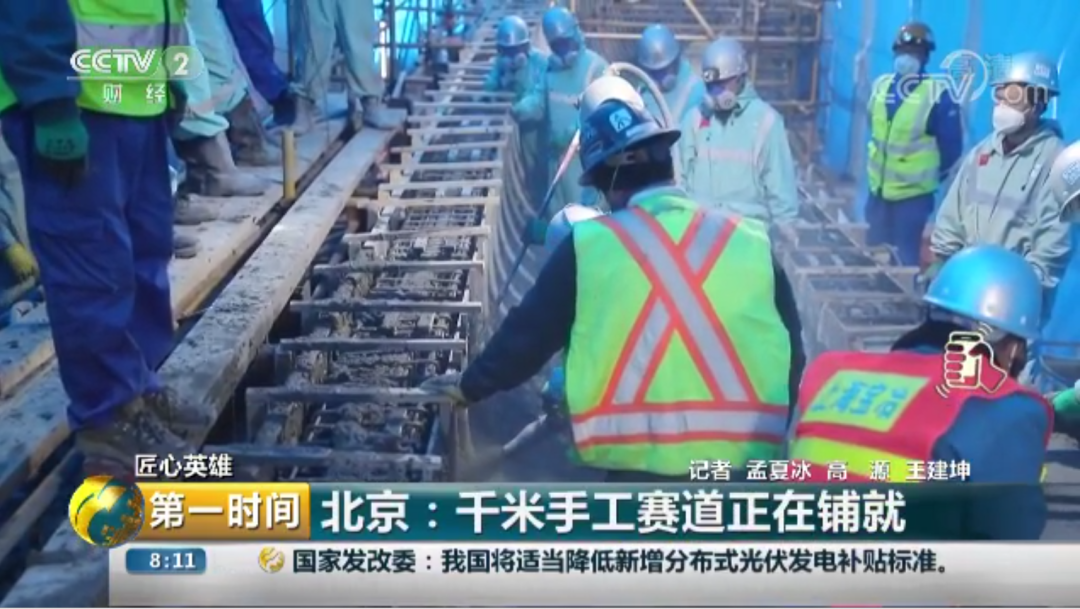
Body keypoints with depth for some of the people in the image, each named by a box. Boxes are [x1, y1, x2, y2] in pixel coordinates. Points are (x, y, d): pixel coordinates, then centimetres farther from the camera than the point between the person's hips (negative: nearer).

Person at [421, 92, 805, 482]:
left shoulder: (588, 247, -1)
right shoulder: (749, 242, 3)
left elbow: (528, 333, 9)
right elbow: (789, 355, 8)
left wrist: (470, 386, 26)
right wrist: (780, 436, 25)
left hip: (639, 463, -1)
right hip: (743, 463, 2)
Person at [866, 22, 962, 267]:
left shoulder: (937, 95, -16)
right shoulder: (881, 86, 4)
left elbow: (951, 146, -9)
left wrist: (932, 176, 2)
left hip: (913, 194, -6)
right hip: (878, 189, 6)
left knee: (905, 258, 1)